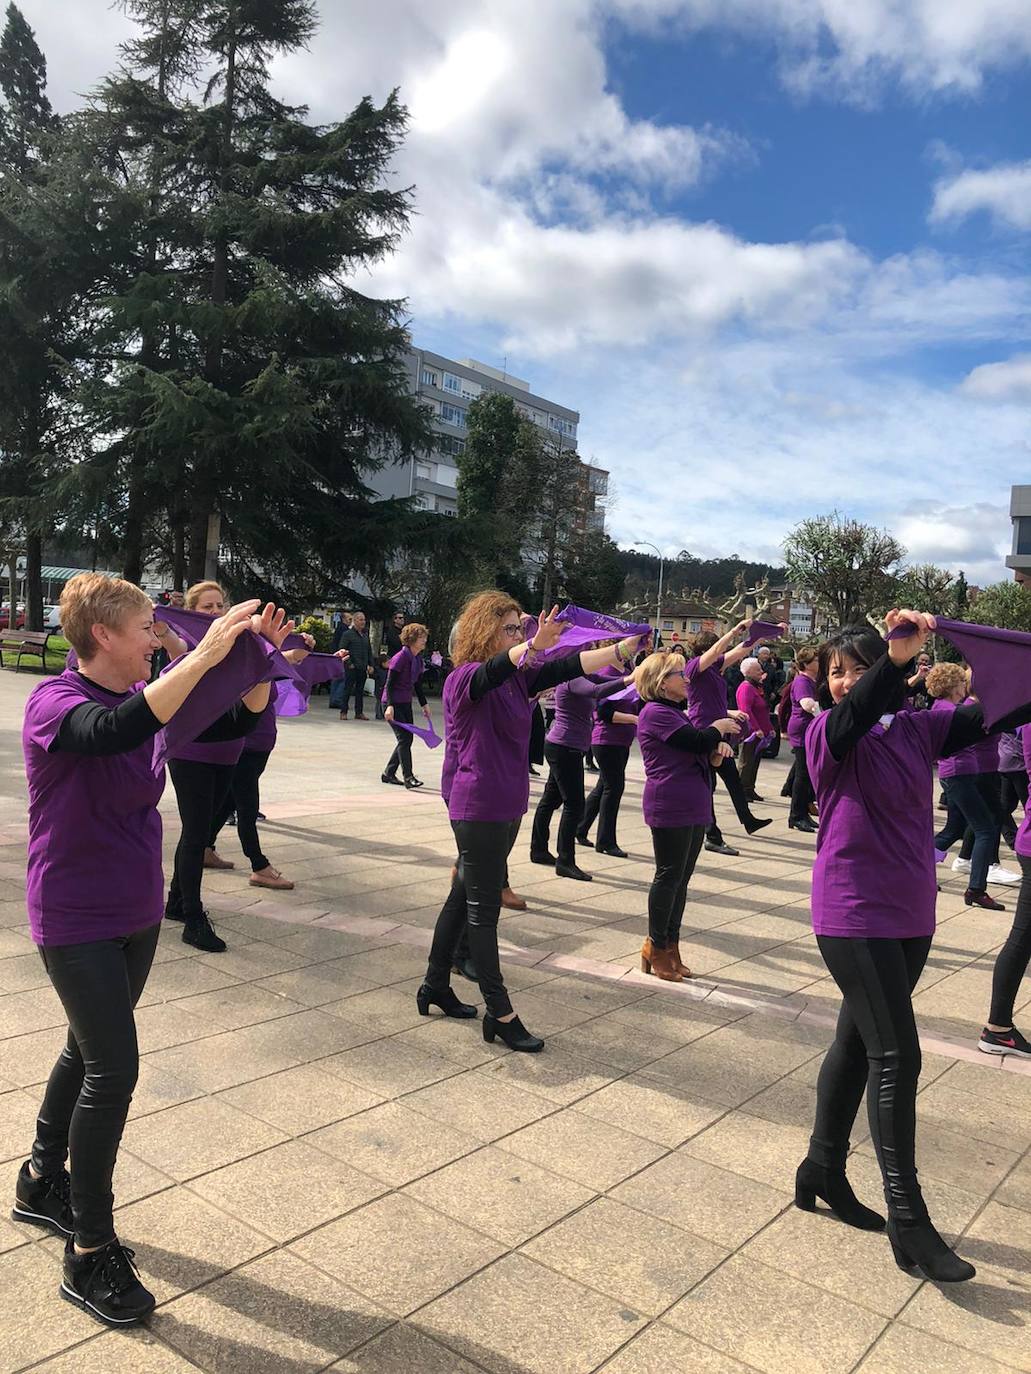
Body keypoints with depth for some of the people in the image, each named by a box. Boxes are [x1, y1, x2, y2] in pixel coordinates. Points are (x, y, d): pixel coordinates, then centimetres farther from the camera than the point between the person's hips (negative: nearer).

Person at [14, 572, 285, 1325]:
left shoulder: (143, 696, 1)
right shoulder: (54, 701, -20)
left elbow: (236, 723, -1)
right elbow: (113, 733, -43)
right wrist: (204, 655, -46)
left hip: (137, 913, 7)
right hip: (76, 919, -7)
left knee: (91, 1051, 20)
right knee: (115, 1070, -7)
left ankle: (41, 1185, 43)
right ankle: (90, 1255, 10)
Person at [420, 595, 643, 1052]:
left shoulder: (519, 676, 7)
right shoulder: (465, 678, -14)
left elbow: (570, 667, -2)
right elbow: (494, 671, -38)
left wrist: (625, 648, -13)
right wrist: (534, 646, -56)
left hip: (507, 806, 8)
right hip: (477, 808, -8)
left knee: (464, 896, 17)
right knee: (484, 908, 0)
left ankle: (436, 986, 31)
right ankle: (500, 1014, 8)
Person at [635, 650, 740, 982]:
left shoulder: (676, 712, 19)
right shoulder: (655, 712, -11)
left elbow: (703, 756, 20)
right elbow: (698, 741, -20)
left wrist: (717, 752, -2)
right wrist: (719, 728, -1)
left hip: (694, 808, 9)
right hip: (670, 808, -9)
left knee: (681, 879, 12)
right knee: (669, 876, -1)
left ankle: (670, 946, 21)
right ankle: (656, 947, 11)